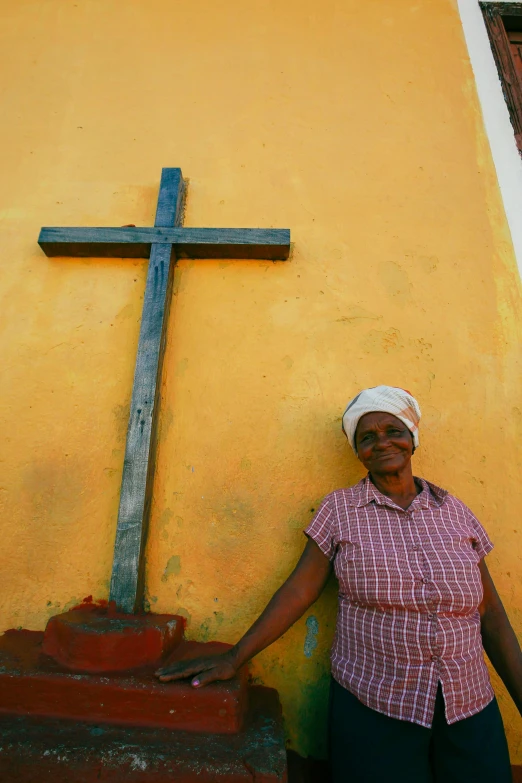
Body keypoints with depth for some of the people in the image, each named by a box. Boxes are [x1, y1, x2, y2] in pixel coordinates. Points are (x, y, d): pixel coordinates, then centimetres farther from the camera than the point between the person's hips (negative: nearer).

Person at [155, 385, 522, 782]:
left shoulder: (455, 511, 0)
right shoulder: (340, 508, -7)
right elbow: (299, 590, -8)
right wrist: (234, 658, -10)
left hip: (471, 712, 3)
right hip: (371, 710, -2)